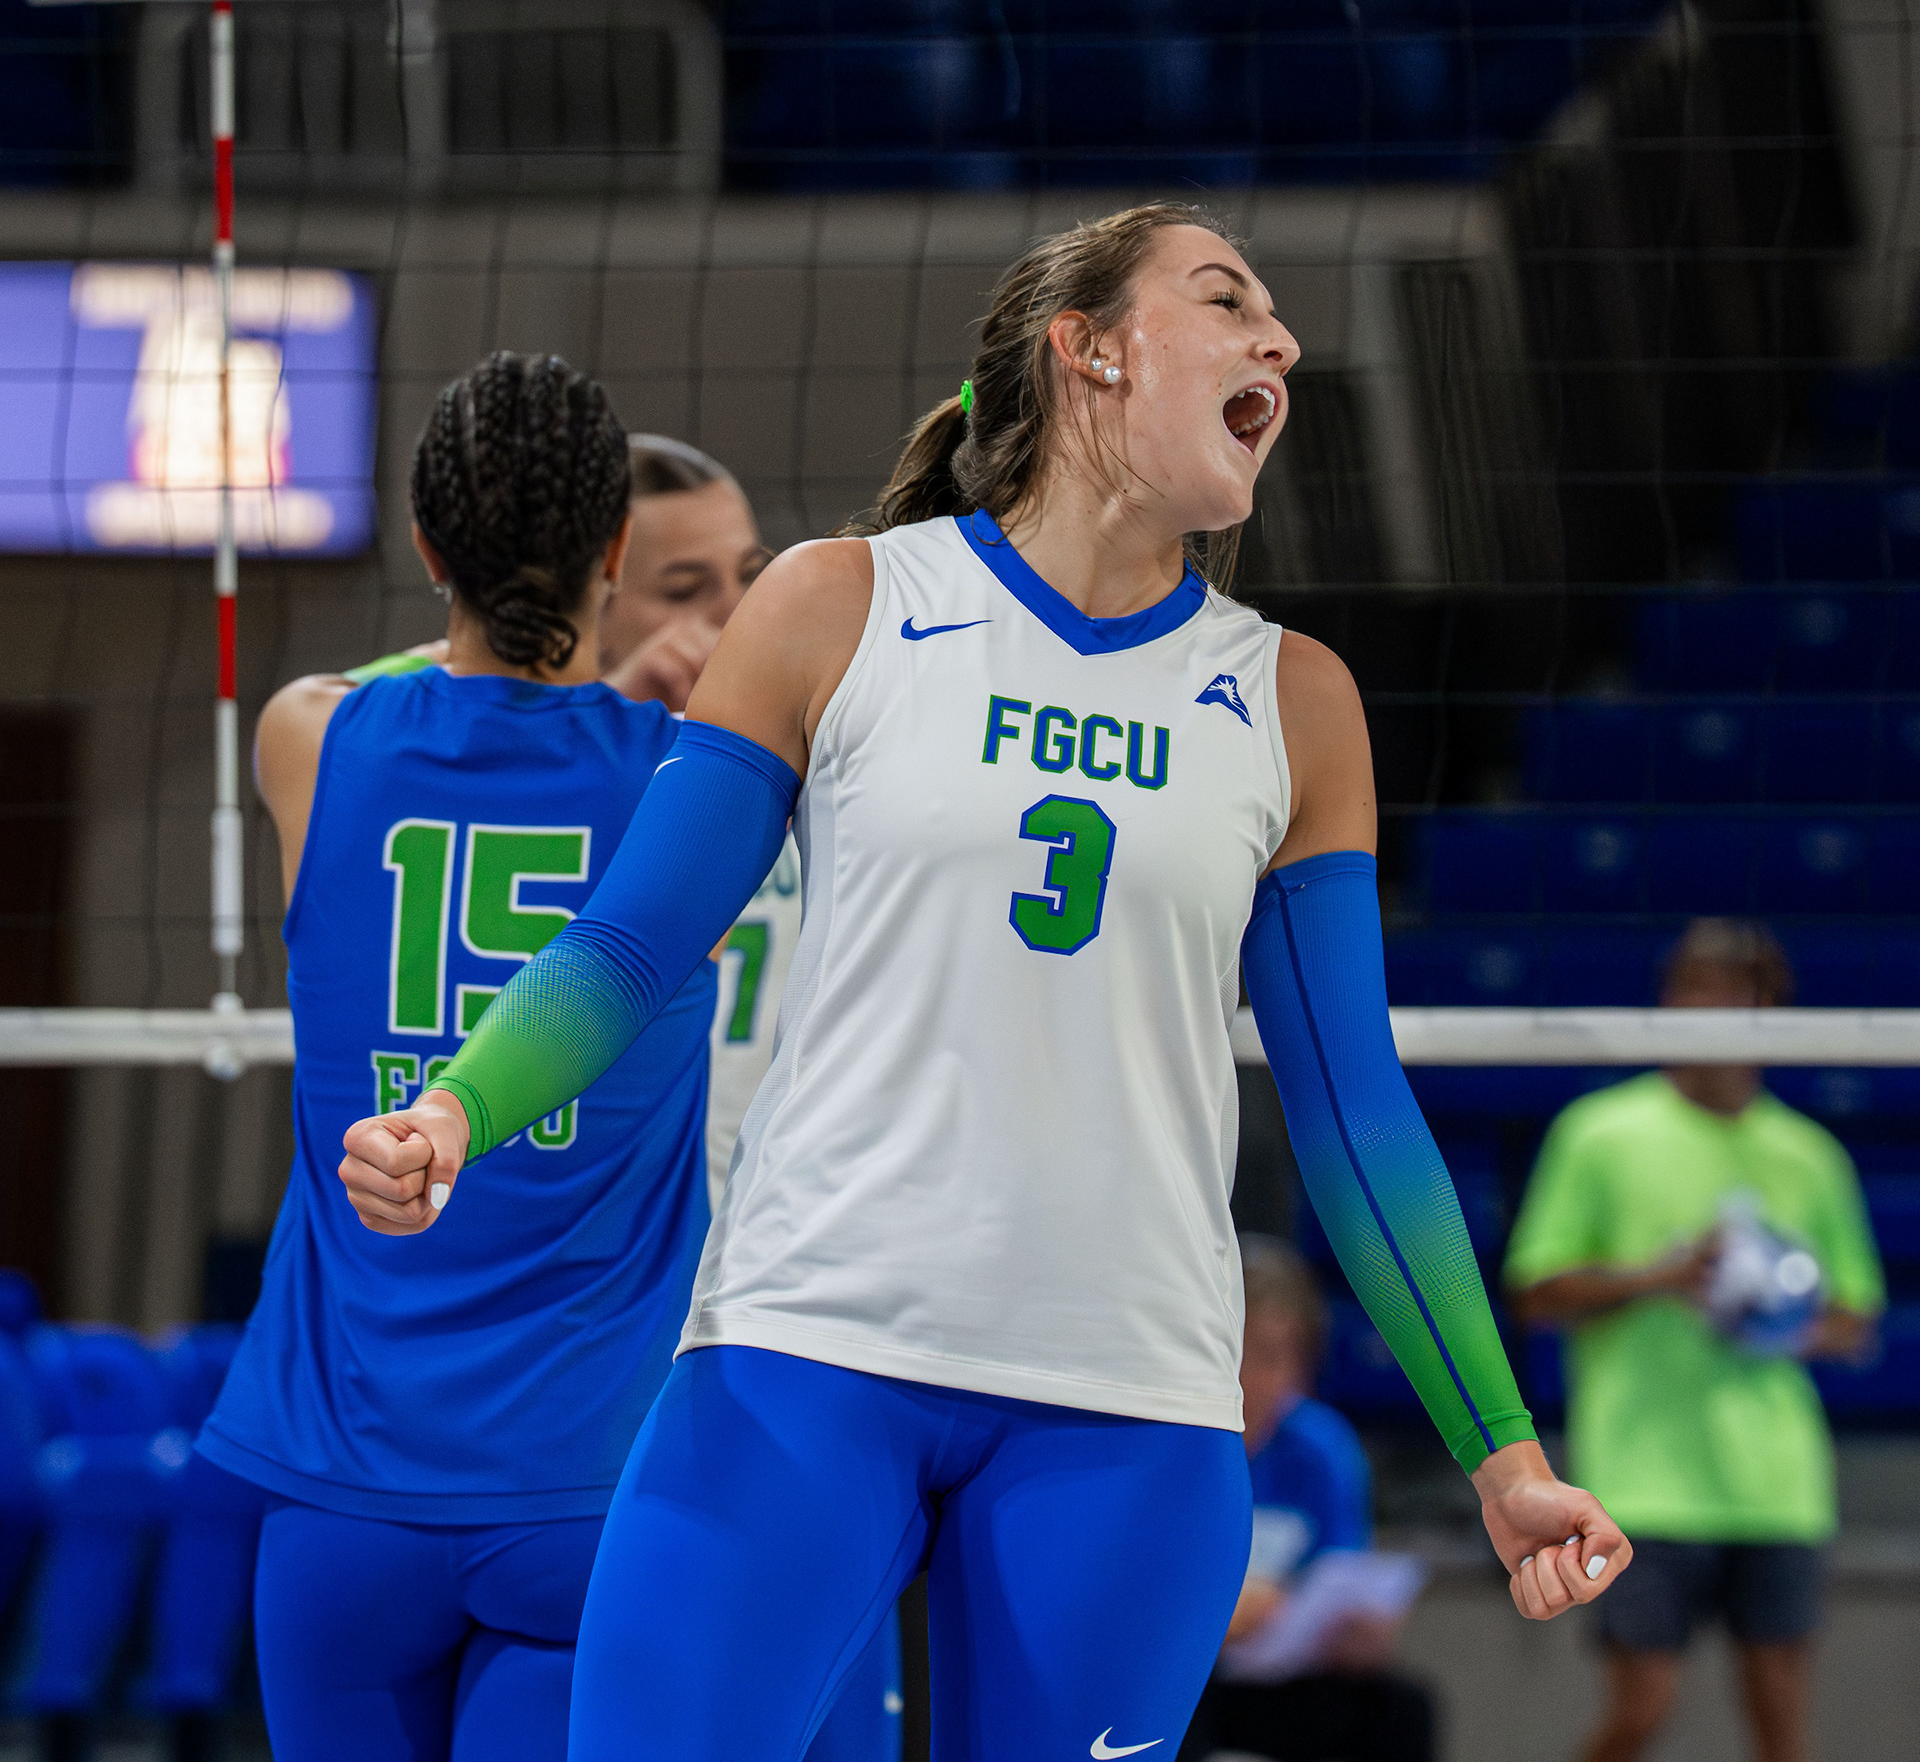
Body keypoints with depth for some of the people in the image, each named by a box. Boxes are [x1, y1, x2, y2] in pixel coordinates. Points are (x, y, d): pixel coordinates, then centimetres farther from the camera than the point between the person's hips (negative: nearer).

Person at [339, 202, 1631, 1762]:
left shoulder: (1290, 705, 12)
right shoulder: (841, 610, 5)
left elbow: (1350, 1107, 14)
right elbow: (630, 949, 5)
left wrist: (1502, 1451, 10)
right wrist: (457, 1114, -15)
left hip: (1129, 1412, 2)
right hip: (805, 1344, -2)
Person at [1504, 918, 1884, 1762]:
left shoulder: (1807, 1155, 12)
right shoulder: (1602, 1134, 3)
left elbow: (1856, 1319, 18)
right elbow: (1537, 1292, 2)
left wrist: (1802, 1330, -5)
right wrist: (1657, 1276, -13)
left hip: (1779, 1484, 3)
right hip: (1647, 1472, -3)